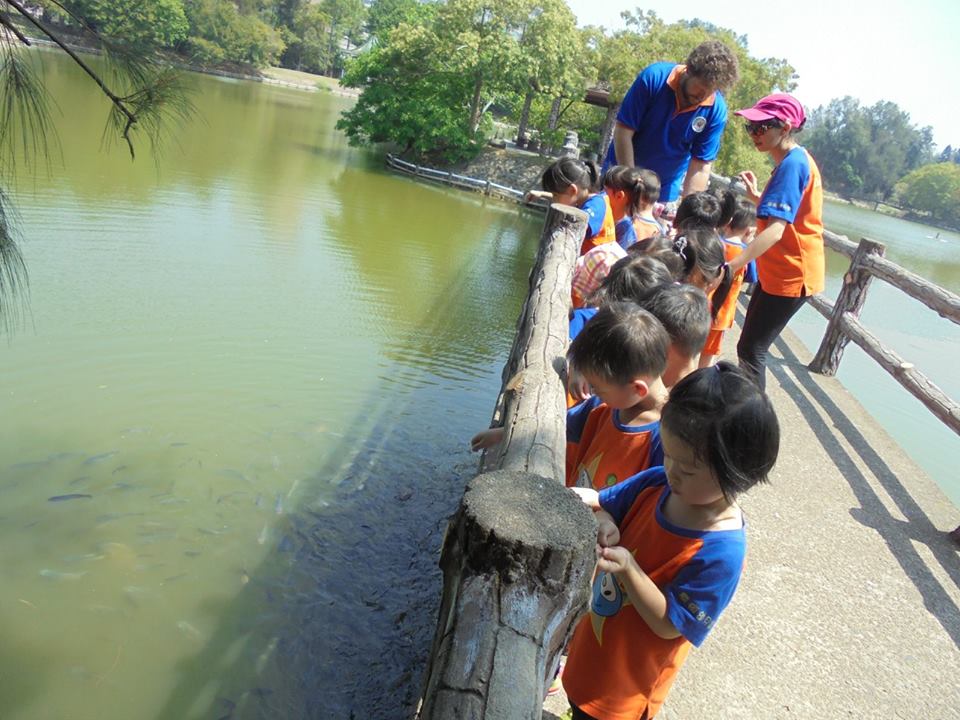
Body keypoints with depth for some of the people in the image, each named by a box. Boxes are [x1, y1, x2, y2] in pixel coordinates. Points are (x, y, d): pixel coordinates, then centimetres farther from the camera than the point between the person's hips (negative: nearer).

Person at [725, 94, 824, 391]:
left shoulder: (792, 164, -21)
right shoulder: (796, 160, 11)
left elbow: (776, 229, -33)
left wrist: (731, 266, -40)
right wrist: (756, 195, 10)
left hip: (790, 277, -11)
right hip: (777, 272, 11)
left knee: (751, 350, -6)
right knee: (750, 346, 19)